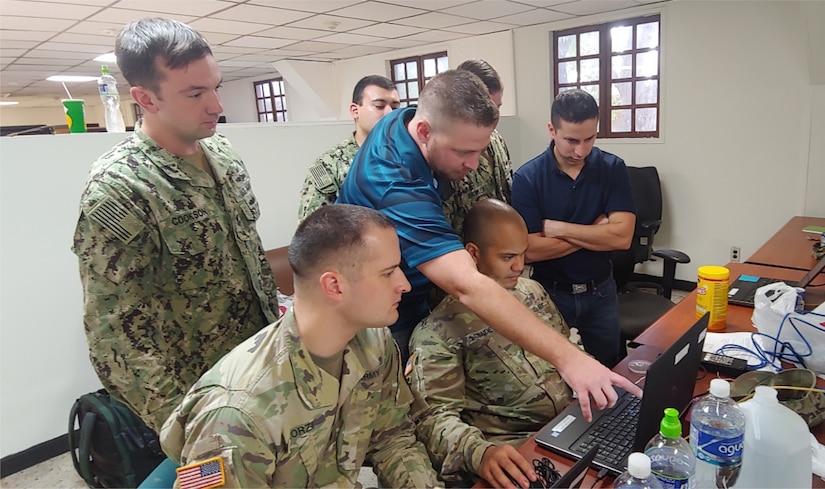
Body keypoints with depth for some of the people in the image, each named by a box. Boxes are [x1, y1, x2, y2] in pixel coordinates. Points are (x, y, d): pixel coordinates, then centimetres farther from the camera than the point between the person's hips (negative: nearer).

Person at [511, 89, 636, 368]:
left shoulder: (613, 169, -6)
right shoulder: (527, 178, -13)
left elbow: (622, 237, -16)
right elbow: (531, 250, -20)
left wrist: (557, 228, -18)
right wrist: (596, 231, -15)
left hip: (601, 292, 2)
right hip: (551, 293, -2)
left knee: (608, 372, 18)